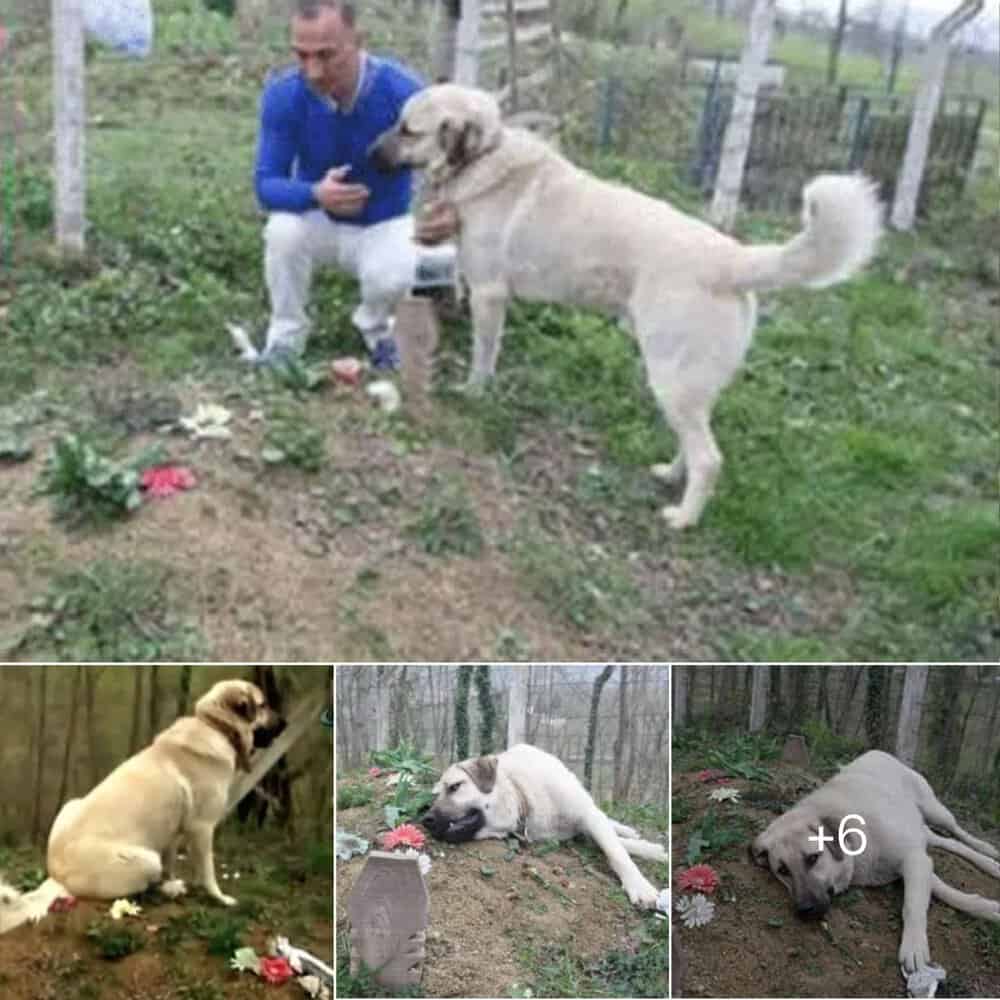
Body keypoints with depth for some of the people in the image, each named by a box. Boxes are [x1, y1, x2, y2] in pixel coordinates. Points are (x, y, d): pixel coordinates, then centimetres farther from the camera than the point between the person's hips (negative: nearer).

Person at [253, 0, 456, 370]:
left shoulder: (402, 91, -27)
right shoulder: (283, 94, -22)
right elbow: (266, 185, -23)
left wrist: (449, 212, -54)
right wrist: (316, 194, -46)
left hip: (384, 226, -1)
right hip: (319, 221, 1)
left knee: (392, 280, -33)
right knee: (284, 229, -32)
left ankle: (375, 327, 5)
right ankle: (286, 335, -6)